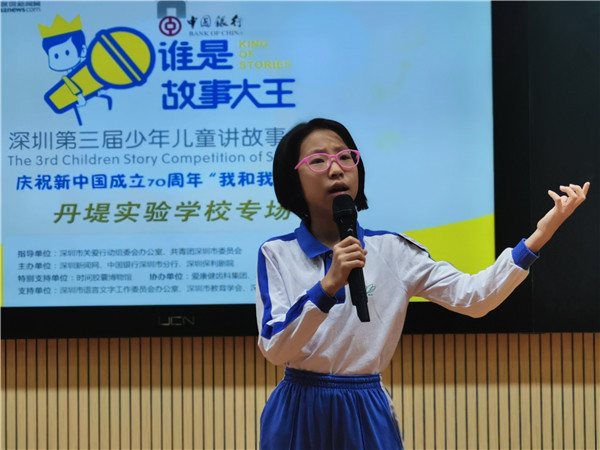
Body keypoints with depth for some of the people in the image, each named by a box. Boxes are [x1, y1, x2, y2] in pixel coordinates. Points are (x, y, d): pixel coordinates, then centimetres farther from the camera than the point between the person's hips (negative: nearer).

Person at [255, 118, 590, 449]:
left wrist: (539, 235, -20)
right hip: (298, 415, -1)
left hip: (367, 415, 1)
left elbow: (472, 297, -10)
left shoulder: (391, 251, -1)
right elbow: (274, 349, -14)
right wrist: (329, 285, -27)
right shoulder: (277, 254, -4)